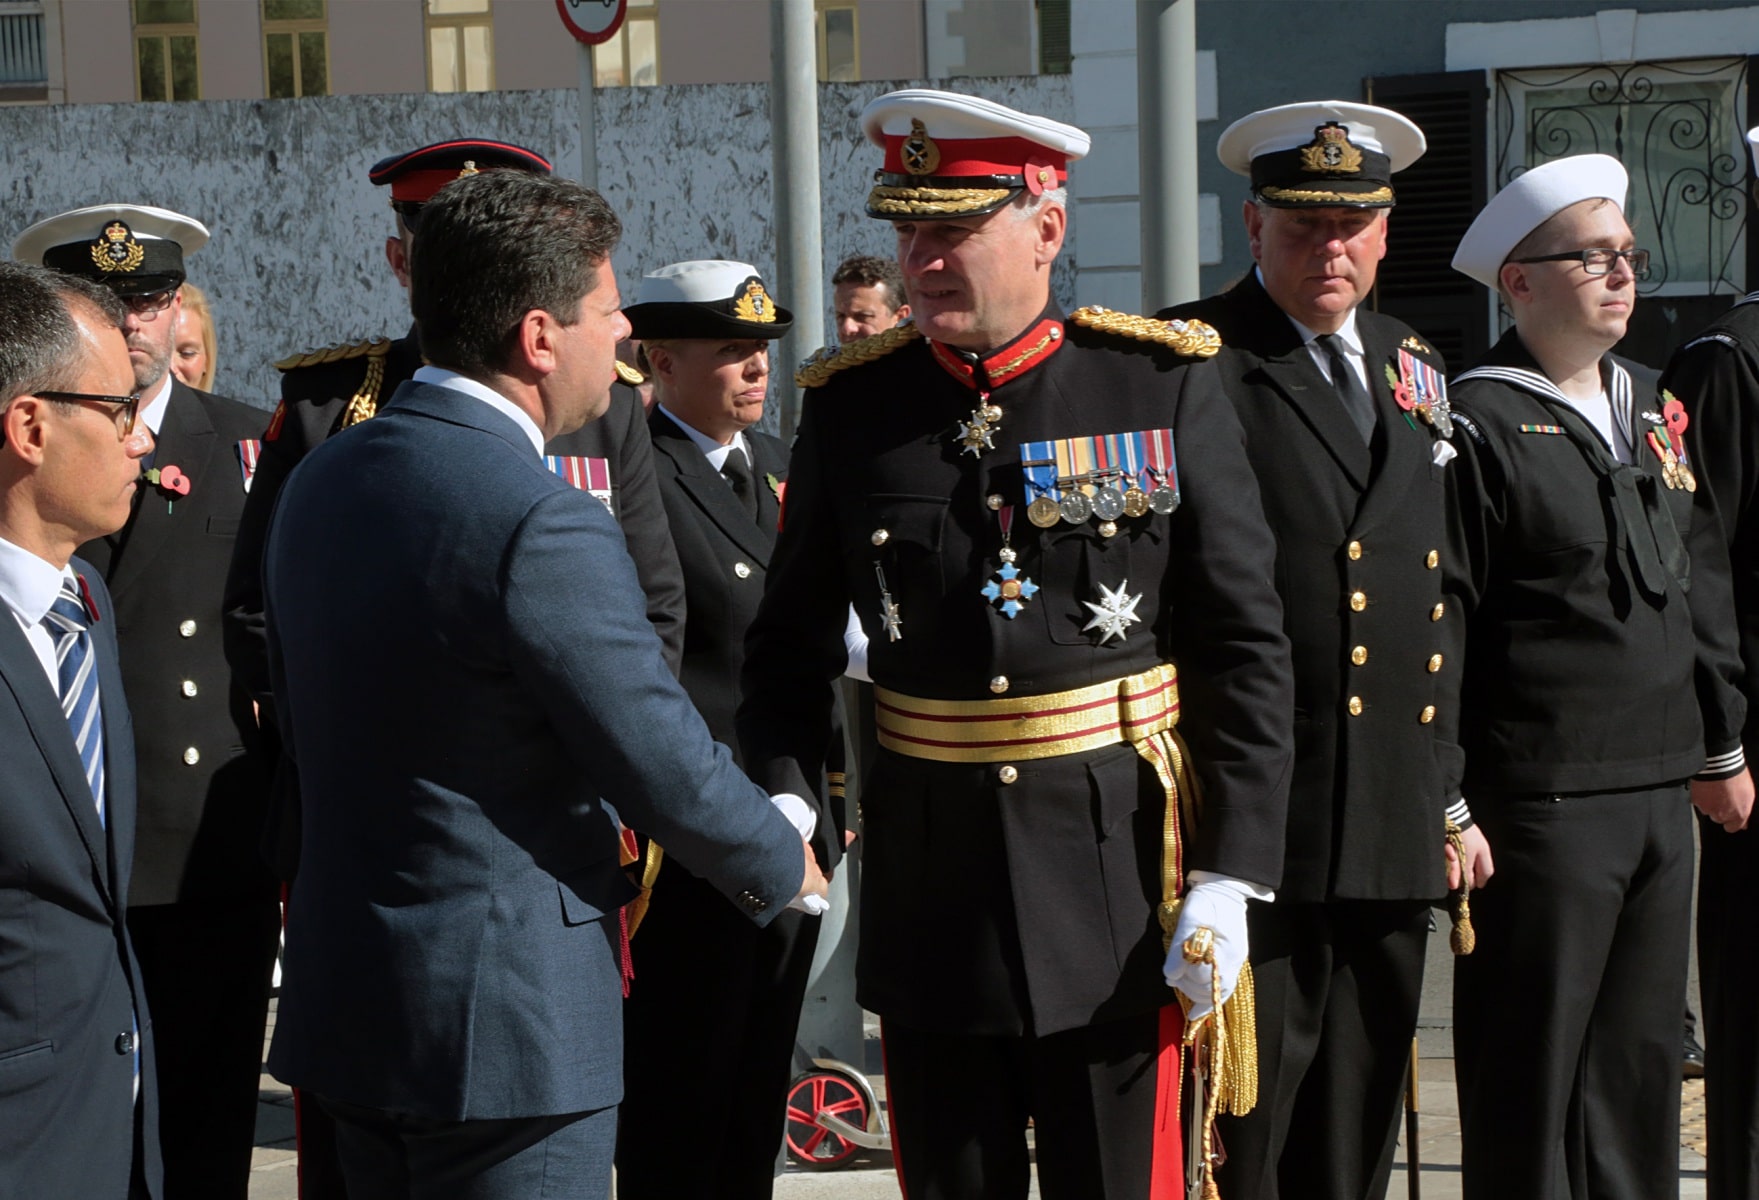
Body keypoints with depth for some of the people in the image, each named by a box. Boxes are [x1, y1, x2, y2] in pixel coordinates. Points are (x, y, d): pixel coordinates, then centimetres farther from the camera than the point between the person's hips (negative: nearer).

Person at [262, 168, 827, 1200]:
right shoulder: (543, 525, -22)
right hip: (505, 1019, -9)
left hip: (344, 994, 9)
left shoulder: (319, 483, 5)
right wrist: (787, 870, 2)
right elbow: (670, 768, -16)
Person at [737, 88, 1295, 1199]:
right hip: (928, 887, 2)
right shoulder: (853, 406, 2)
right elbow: (794, 643, 7)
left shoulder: (1167, 386, -3)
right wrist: (782, 805, -10)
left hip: (1120, 878, -2)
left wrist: (1229, 877, -9)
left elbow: (1246, 649, -3)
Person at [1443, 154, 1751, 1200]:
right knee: (1529, 1076, 2)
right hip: (1541, 804, -7)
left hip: (1663, 798, 7)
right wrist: (1443, 806, -15)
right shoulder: (1476, 426, -9)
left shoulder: (1652, 411, 15)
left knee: (1641, 1063, 13)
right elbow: (1432, 631, -12)